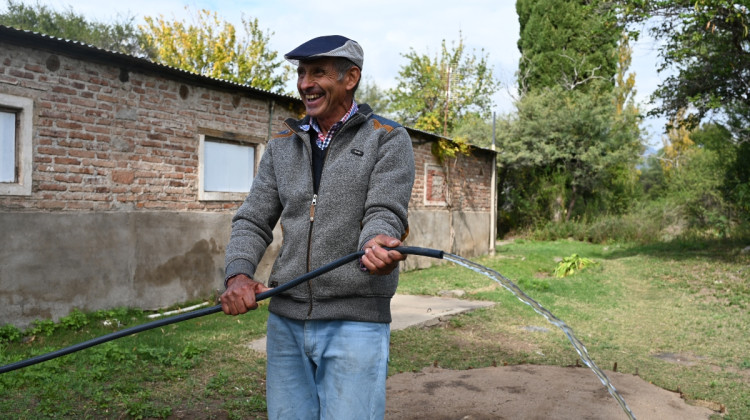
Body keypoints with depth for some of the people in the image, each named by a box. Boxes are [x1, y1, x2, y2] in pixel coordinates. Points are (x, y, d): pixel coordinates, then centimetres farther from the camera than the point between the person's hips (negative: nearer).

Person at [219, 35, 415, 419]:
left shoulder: (387, 140, 1)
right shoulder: (282, 146, 14)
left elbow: (385, 212, -11)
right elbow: (253, 220, 10)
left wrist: (377, 243, -35)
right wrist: (239, 274, -9)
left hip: (355, 320, -4)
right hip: (285, 319, 5)